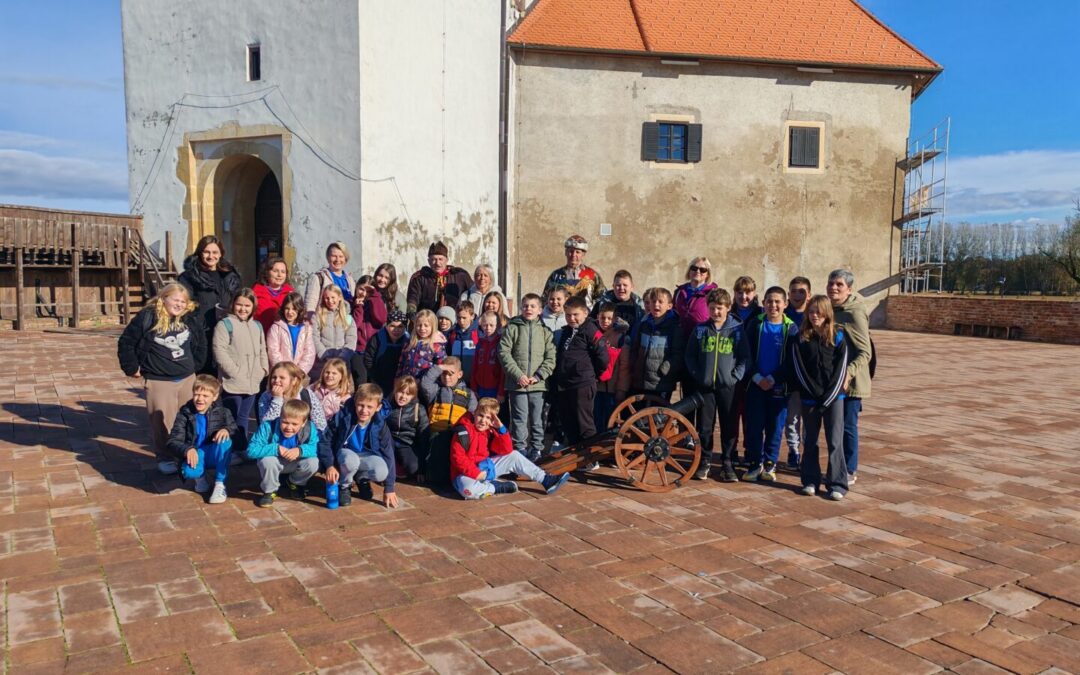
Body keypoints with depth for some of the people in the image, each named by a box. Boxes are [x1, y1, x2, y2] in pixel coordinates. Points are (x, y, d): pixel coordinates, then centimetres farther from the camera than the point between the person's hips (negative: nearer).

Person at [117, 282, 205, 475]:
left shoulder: (190, 320, 4)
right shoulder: (147, 318, -9)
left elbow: (200, 344, 19)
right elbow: (126, 343, -3)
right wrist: (132, 368, -2)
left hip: (187, 378, 4)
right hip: (158, 381, -4)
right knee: (162, 422, -1)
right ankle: (165, 459, 14)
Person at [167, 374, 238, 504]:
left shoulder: (222, 412, -4)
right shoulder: (184, 414, -5)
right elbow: (174, 441, -10)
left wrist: (227, 430, -32)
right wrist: (188, 449, -33)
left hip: (216, 455, 1)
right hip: (195, 454, -1)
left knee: (225, 441, -33)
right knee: (188, 471, -36)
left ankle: (220, 484, -18)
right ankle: (200, 477, 7)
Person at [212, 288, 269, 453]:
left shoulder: (257, 326, 16)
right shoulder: (225, 324, -6)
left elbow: (262, 351, 21)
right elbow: (220, 351, -14)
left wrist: (264, 370, 6)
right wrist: (235, 372, -17)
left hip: (252, 382, 6)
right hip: (232, 382, -6)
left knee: (243, 417, 16)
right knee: (232, 418, -1)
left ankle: (242, 449, 24)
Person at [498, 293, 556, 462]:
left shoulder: (544, 331, 5)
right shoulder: (512, 328, 2)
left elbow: (550, 358, 2)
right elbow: (504, 353, -4)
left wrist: (538, 376, -10)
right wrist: (518, 375, -12)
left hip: (538, 384, 1)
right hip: (517, 383, -1)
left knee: (537, 419, 8)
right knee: (519, 418, 2)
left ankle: (536, 448, 20)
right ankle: (520, 448, 12)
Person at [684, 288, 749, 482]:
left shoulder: (737, 329, 1)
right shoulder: (700, 329, 5)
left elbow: (745, 357, 1)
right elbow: (690, 355, 8)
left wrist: (735, 377, -9)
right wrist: (697, 375, -2)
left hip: (728, 386, -1)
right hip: (704, 386, 1)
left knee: (729, 427, 4)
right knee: (704, 426, 6)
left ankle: (727, 463, 15)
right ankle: (705, 461, 19)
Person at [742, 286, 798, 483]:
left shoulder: (791, 328, 1)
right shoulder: (755, 324, 3)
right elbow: (748, 354, 1)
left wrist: (772, 379, -12)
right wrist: (758, 378, -10)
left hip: (778, 386, 0)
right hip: (756, 384, 0)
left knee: (776, 427, 5)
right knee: (754, 426, 1)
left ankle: (770, 464, 18)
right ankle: (755, 464, 12)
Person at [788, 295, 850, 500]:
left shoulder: (837, 336, -1)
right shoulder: (800, 338, 0)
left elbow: (841, 369, -4)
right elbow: (797, 369, -3)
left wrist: (826, 398, -10)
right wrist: (816, 394, -8)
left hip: (834, 397, -1)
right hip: (809, 397, 1)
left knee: (835, 442, 0)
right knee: (811, 441, 11)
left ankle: (837, 485, 7)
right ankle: (810, 481, 20)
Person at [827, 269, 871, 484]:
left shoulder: (855, 313, -15)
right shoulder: (828, 309, 7)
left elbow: (865, 353, -18)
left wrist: (849, 373, -31)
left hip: (850, 382, -7)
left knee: (848, 426, 2)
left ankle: (850, 471, 16)